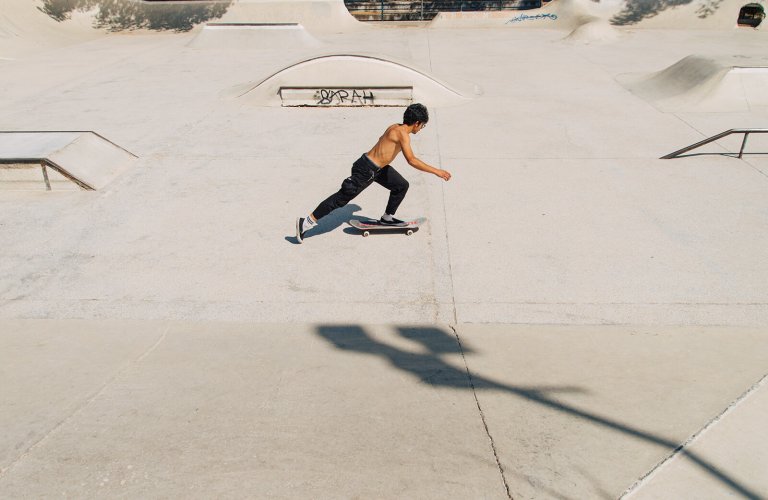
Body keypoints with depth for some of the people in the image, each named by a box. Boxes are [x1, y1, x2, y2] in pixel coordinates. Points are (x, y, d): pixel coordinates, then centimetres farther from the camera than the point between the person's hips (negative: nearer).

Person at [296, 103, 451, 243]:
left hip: (377, 167, 10)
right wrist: (436, 171, -27)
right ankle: (306, 222, 1)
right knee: (343, 197, -5)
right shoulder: (403, 134, -20)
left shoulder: (395, 127, 8)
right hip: (367, 170, -10)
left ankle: (387, 218, 28)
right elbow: (412, 160, -30)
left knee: (402, 186, 14)